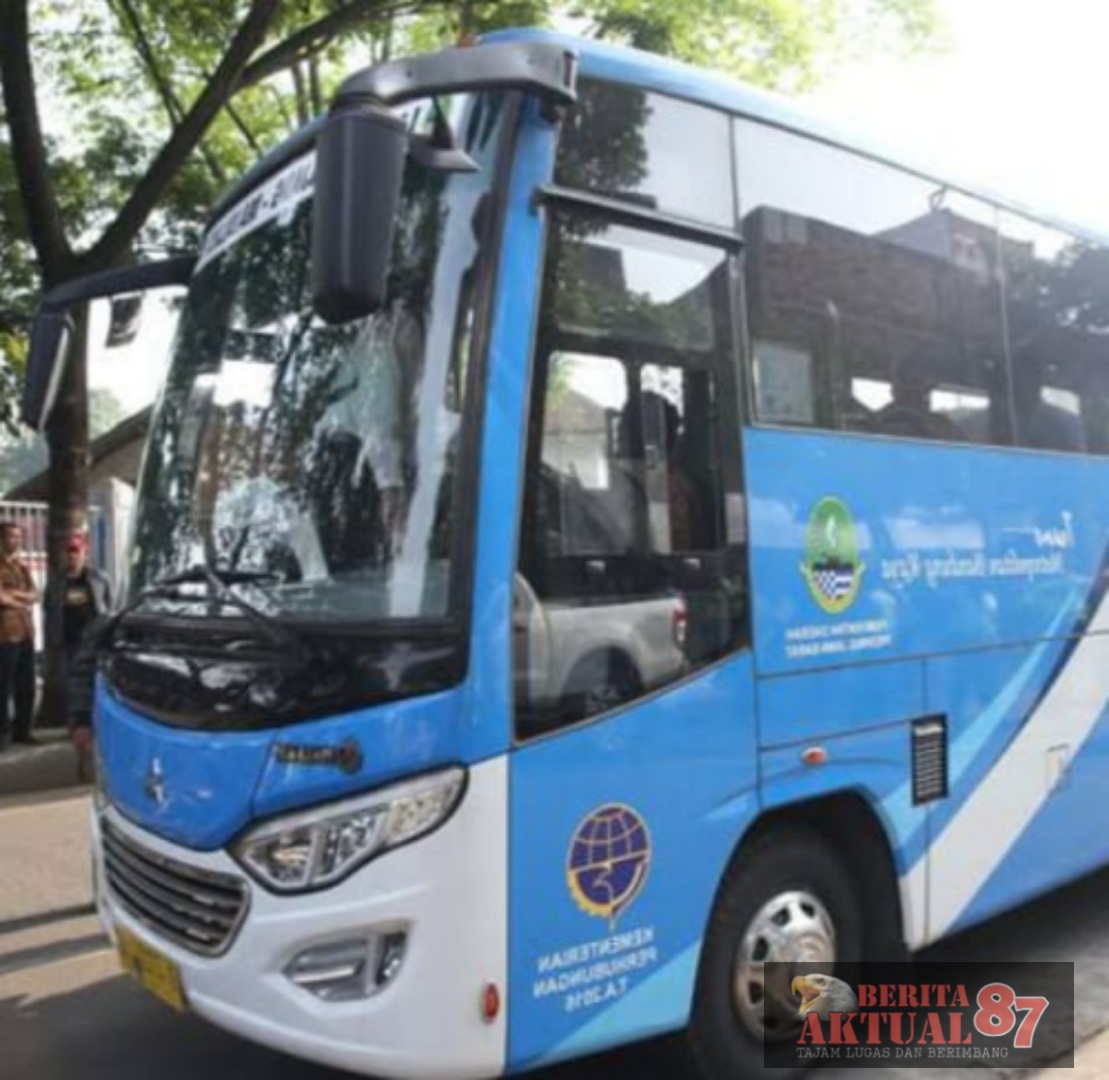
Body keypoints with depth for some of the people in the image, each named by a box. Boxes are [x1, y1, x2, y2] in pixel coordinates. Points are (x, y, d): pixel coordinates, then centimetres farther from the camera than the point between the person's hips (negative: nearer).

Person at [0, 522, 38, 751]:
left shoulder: (22, 566, 17)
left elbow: (35, 595, 8)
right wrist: (23, 600, -3)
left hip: (26, 632, 7)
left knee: (26, 686, 10)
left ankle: (22, 730, 19)